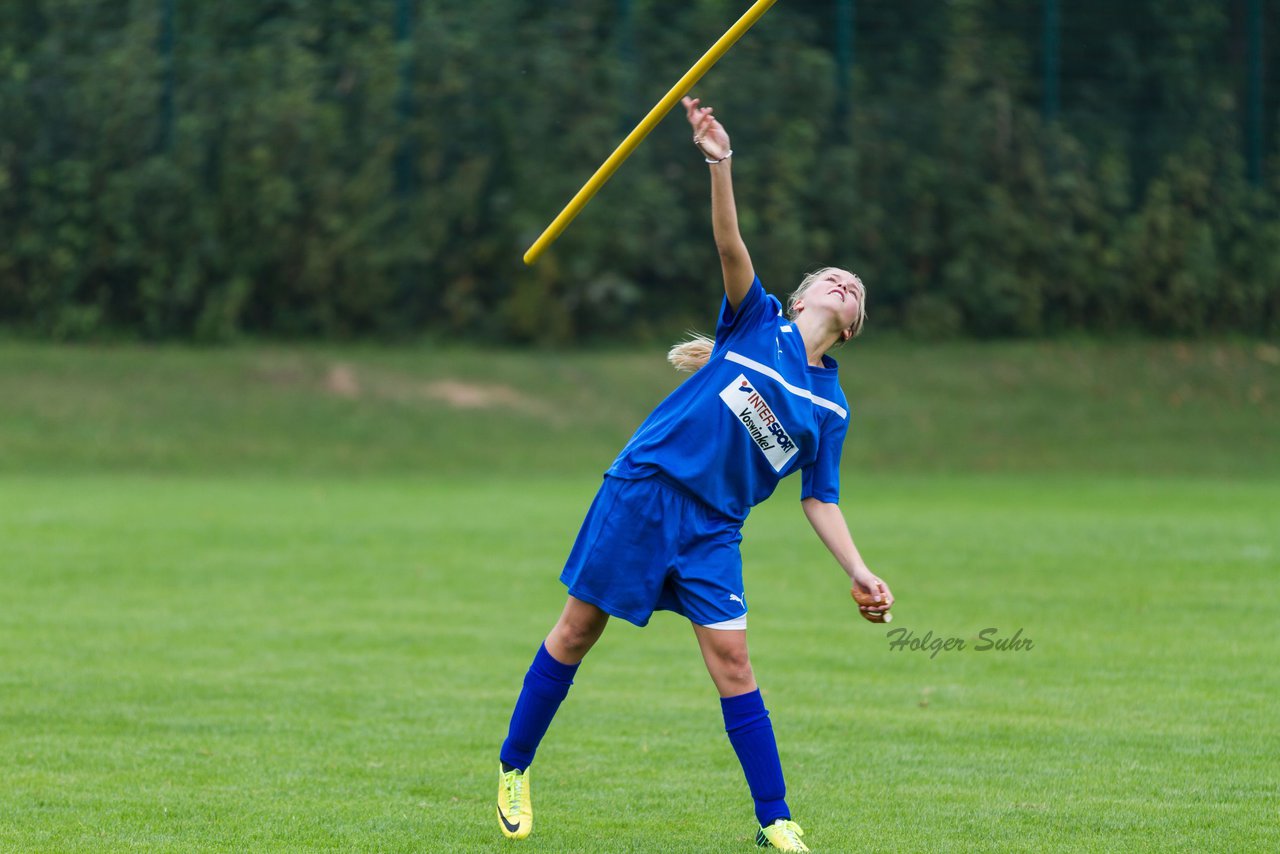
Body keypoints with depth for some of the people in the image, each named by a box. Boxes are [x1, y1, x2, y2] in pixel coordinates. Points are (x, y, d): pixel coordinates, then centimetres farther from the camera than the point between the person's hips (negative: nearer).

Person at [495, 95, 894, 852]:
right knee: (578, 631, 3)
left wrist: (860, 572, -4)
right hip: (643, 490, -2)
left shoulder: (831, 409, 9)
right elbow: (731, 247, -13)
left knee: (731, 658, -8)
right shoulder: (757, 323, 2)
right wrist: (720, 165, -29)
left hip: (713, 528, 2)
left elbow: (820, 501, 10)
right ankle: (515, 769, 19)